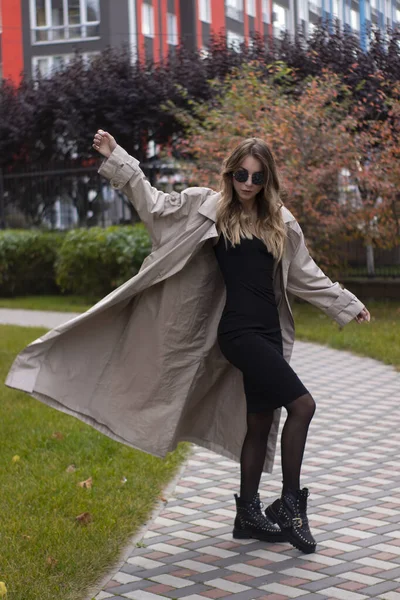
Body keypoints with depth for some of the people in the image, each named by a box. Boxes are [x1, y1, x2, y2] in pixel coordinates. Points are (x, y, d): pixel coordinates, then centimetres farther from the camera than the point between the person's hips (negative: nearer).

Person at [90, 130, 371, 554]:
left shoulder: (278, 220, 11)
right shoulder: (214, 209, -1)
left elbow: (306, 273, 20)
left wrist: (348, 303, 24)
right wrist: (115, 158, -5)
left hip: (268, 330, 6)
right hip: (239, 330, -6)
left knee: (260, 423, 10)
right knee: (301, 405, -13)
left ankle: (248, 514, 21)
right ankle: (289, 505, -1)